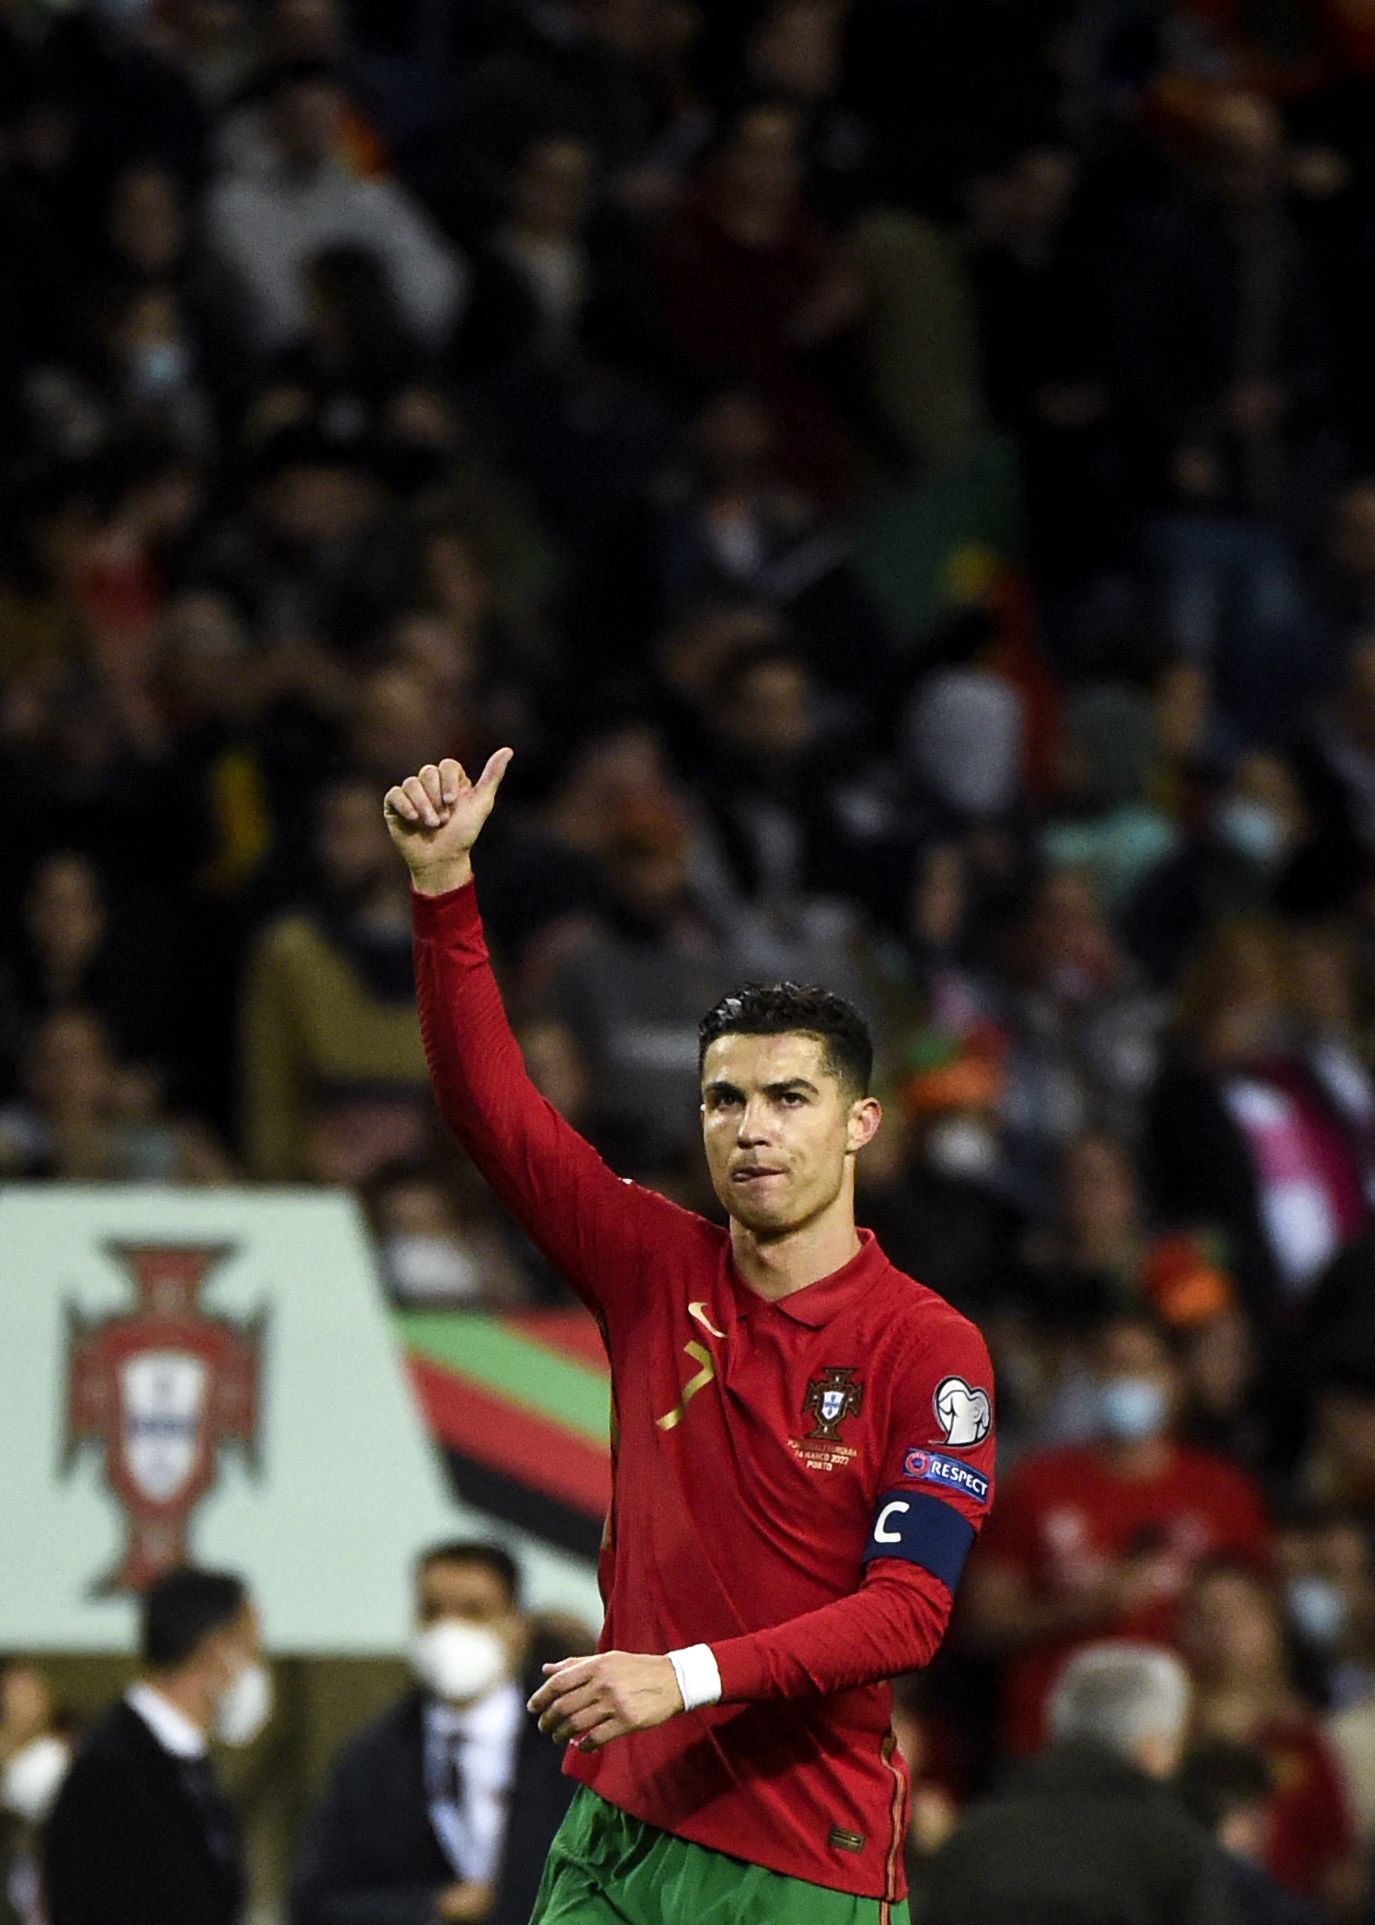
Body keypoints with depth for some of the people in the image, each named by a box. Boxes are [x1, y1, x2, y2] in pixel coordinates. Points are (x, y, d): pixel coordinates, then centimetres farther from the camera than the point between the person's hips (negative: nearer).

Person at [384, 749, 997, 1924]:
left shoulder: (929, 1348, -6)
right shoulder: (657, 1274, 7)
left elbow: (908, 1609, -14)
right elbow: (489, 1103, 6)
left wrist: (689, 1675, -25)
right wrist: (443, 884, -4)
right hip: (618, 1827, 4)